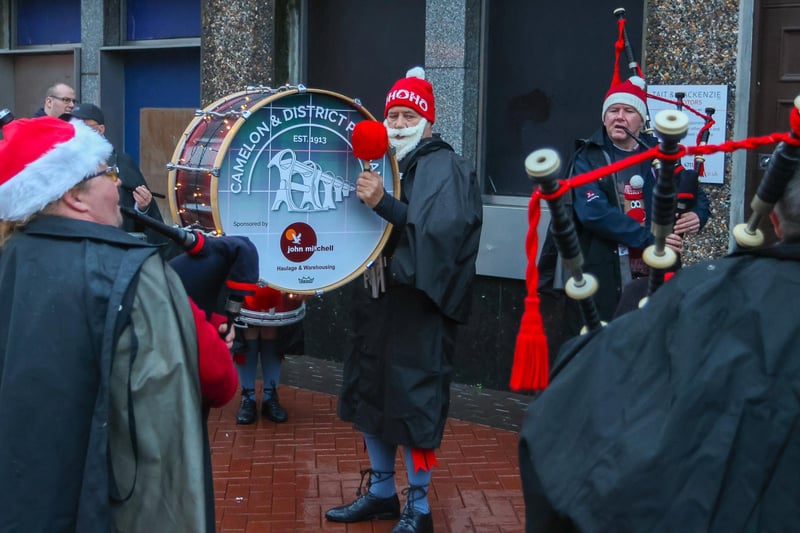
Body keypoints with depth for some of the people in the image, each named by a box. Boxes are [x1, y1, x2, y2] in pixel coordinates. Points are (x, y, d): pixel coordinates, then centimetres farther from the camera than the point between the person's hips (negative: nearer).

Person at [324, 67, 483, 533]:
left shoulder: (444, 168, -9)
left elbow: (439, 232, -24)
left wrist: (384, 204, -27)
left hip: (420, 304, -8)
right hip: (378, 295, 8)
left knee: (413, 401, -4)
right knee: (370, 392, 14)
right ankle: (381, 493, 29)